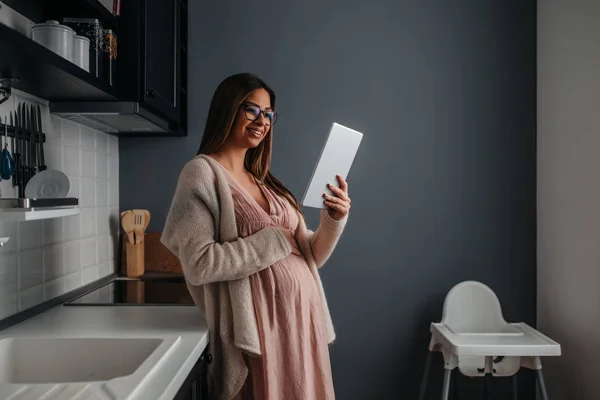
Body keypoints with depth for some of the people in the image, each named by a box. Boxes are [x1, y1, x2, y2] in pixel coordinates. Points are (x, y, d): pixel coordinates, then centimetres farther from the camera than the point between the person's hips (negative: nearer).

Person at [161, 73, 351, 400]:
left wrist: (333, 221, -8)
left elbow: (309, 257, 10)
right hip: (257, 330, -6)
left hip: (302, 323, 7)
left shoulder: (265, 182, 11)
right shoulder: (202, 172, -7)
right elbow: (199, 265, -18)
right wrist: (275, 240, -14)